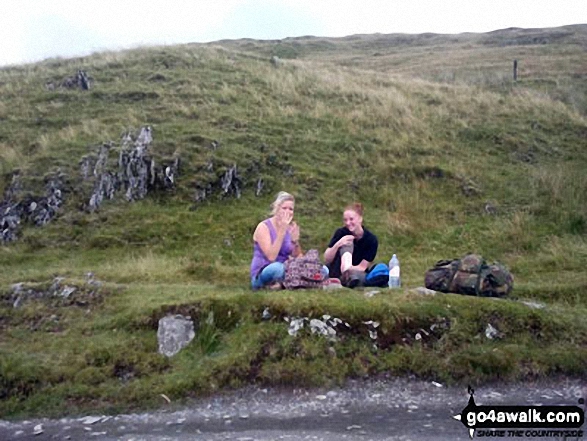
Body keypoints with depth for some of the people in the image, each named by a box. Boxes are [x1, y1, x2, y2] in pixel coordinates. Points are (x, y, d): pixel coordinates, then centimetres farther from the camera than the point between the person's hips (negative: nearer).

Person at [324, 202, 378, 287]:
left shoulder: (371, 240, -11)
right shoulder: (341, 233, -9)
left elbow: (362, 267, -11)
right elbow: (327, 259, -13)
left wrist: (349, 268, -32)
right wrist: (337, 245, -32)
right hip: (335, 273, 0)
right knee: (346, 244, -27)